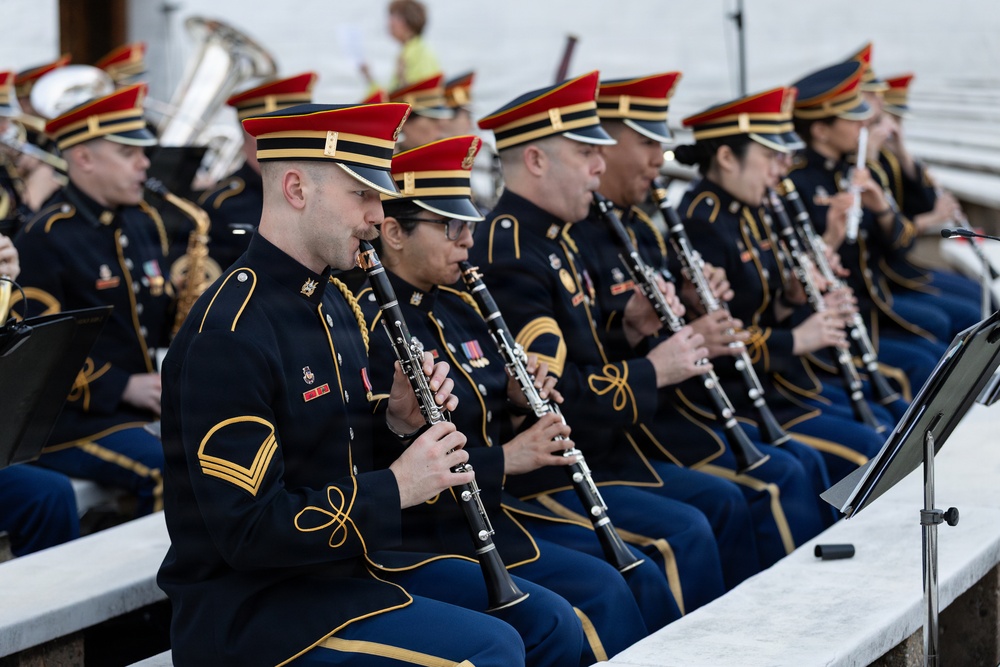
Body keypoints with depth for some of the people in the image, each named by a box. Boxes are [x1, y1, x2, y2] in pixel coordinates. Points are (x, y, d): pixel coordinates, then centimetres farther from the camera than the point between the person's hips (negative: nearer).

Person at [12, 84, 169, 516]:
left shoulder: (144, 223, 14)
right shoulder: (45, 238, -10)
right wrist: (123, 387, -18)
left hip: (147, 407, 8)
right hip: (74, 418, -7)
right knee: (172, 473, -30)